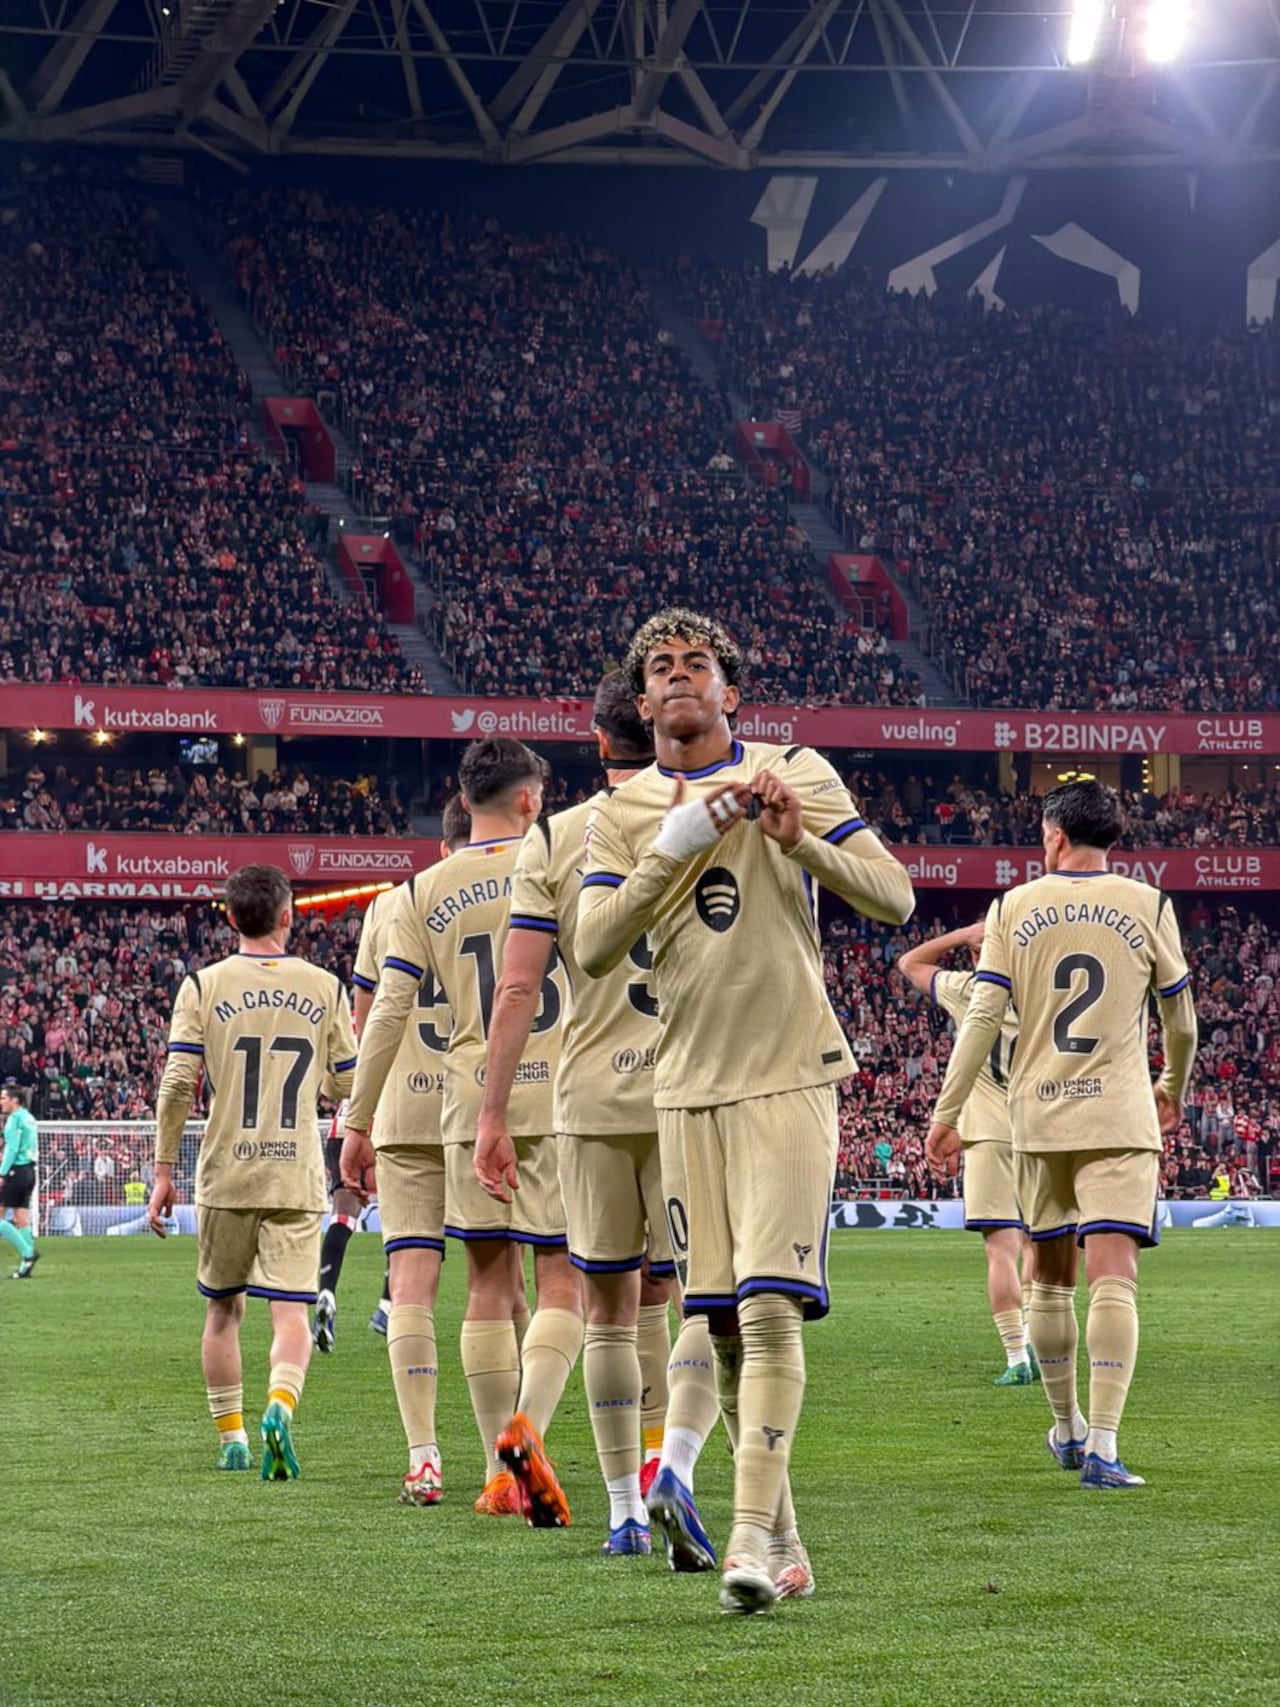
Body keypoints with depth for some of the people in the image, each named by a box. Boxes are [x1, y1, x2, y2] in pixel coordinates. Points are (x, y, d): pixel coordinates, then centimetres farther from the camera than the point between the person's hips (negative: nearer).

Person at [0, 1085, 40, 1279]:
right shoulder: (29, 1117, 16)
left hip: (16, 1171, -9)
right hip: (29, 1171, 9)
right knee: (22, 1219, 9)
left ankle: (28, 1253, -11)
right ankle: (25, 1266, 6)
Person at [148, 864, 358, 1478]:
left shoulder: (203, 986, -1)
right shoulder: (325, 989, 3)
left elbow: (177, 1085, -6)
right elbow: (346, 1084, 9)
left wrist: (163, 1170, 1)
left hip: (226, 1174, 0)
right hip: (297, 1177, 0)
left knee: (223, 1309, 16)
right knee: (290, 1311, -2)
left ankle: (231, 1438, 18)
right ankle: (280, 1404, -29)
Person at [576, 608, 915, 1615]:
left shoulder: (795, 773, 3)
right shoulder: (624, 814, 9)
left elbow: (896, 898, -2)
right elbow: (595, 950, -5)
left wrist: (799, 840, -17)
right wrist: (673, 849, -16)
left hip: (788, 1077, -3)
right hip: (689, 1087, 3)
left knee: (771, 1309, -16)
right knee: (724, 1319, 4)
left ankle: (752, 1534, -19)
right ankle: (781, 1538, 14)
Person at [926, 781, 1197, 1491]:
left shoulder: (1013, 908, 3)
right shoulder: (1147, 906, 2)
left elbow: (982, 1017, -2)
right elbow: (1180, 1017, 10)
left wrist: (946, 1112, 4)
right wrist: (1173, 1087, 29)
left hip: (1038, 1113, 2)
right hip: (1118, 1115, -2)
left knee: (1051, 1277, 16)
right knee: (1112, 1276, -9)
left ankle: (1066, 1429, 27)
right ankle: (1101, 1447, -20)